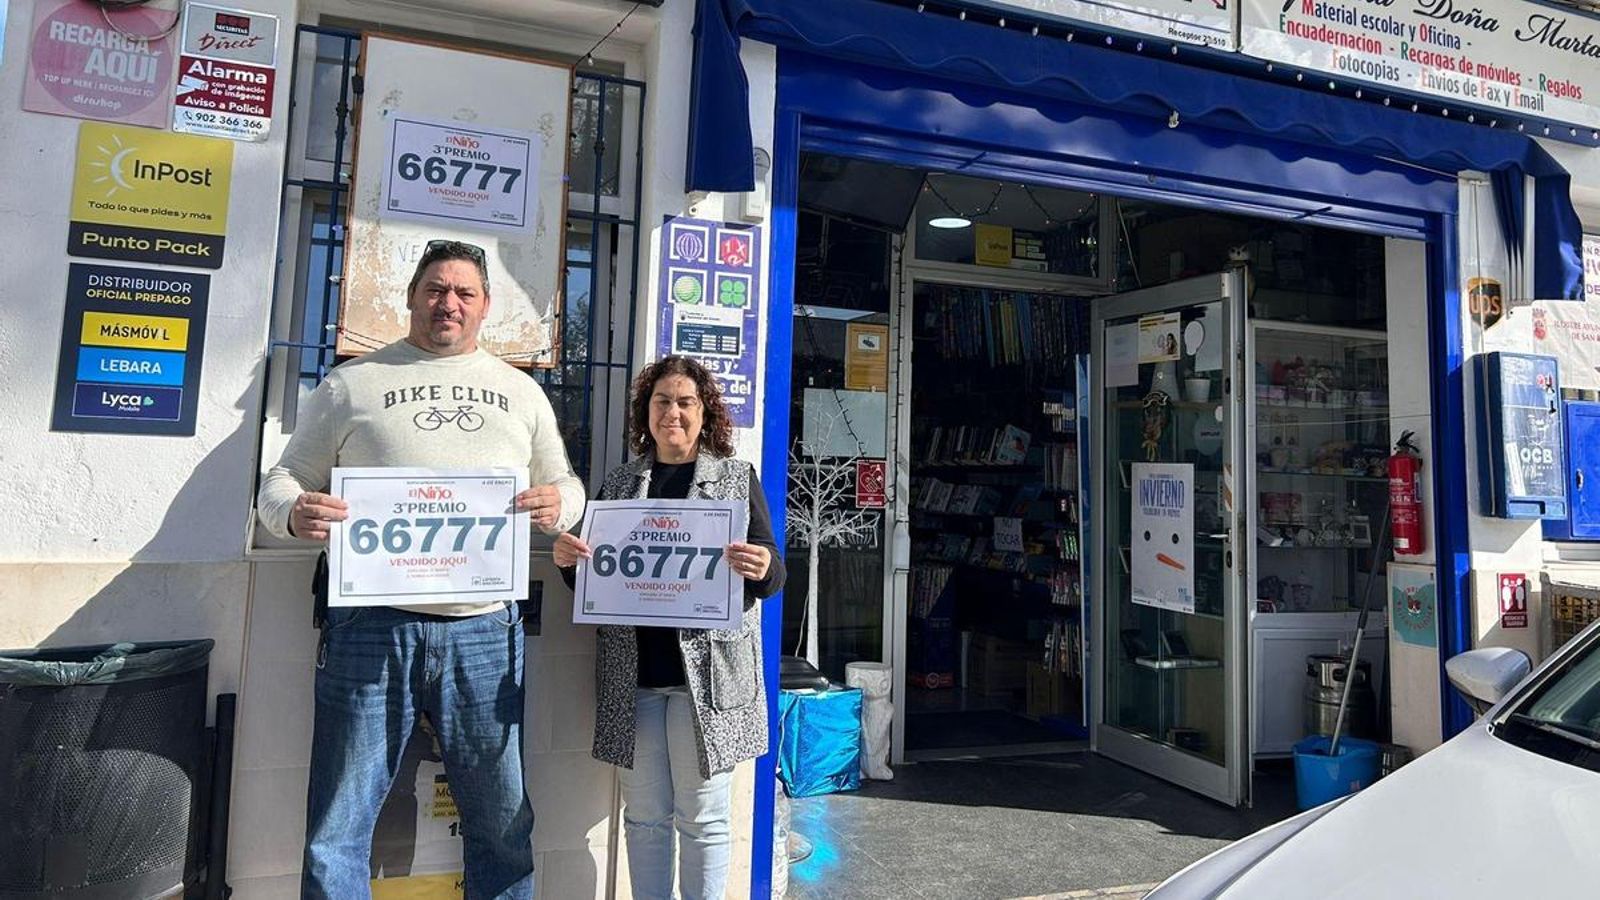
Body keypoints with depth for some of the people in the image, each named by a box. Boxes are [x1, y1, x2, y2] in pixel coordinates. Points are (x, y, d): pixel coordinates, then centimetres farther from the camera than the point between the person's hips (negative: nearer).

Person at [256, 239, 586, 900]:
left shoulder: (521, 392, 16)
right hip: (372, 627, -1)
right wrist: (294, 512, -14)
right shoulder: (351, 385, 10)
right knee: (338, 827, 7)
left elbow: (566, 484, 18)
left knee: (504, 823, 11)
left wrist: (558, 504, -6)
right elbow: (283, 480, 9)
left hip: (485, 631, 2)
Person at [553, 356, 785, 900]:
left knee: (702, 817, 8)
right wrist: (568, 561, -7)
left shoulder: (737, 478, 4)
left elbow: (772, 575, 1)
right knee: (644, 816, 13)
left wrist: (762, 568, -22)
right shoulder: (619, 483, 12)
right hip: (633, 674, 3)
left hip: (707, 672, -2)